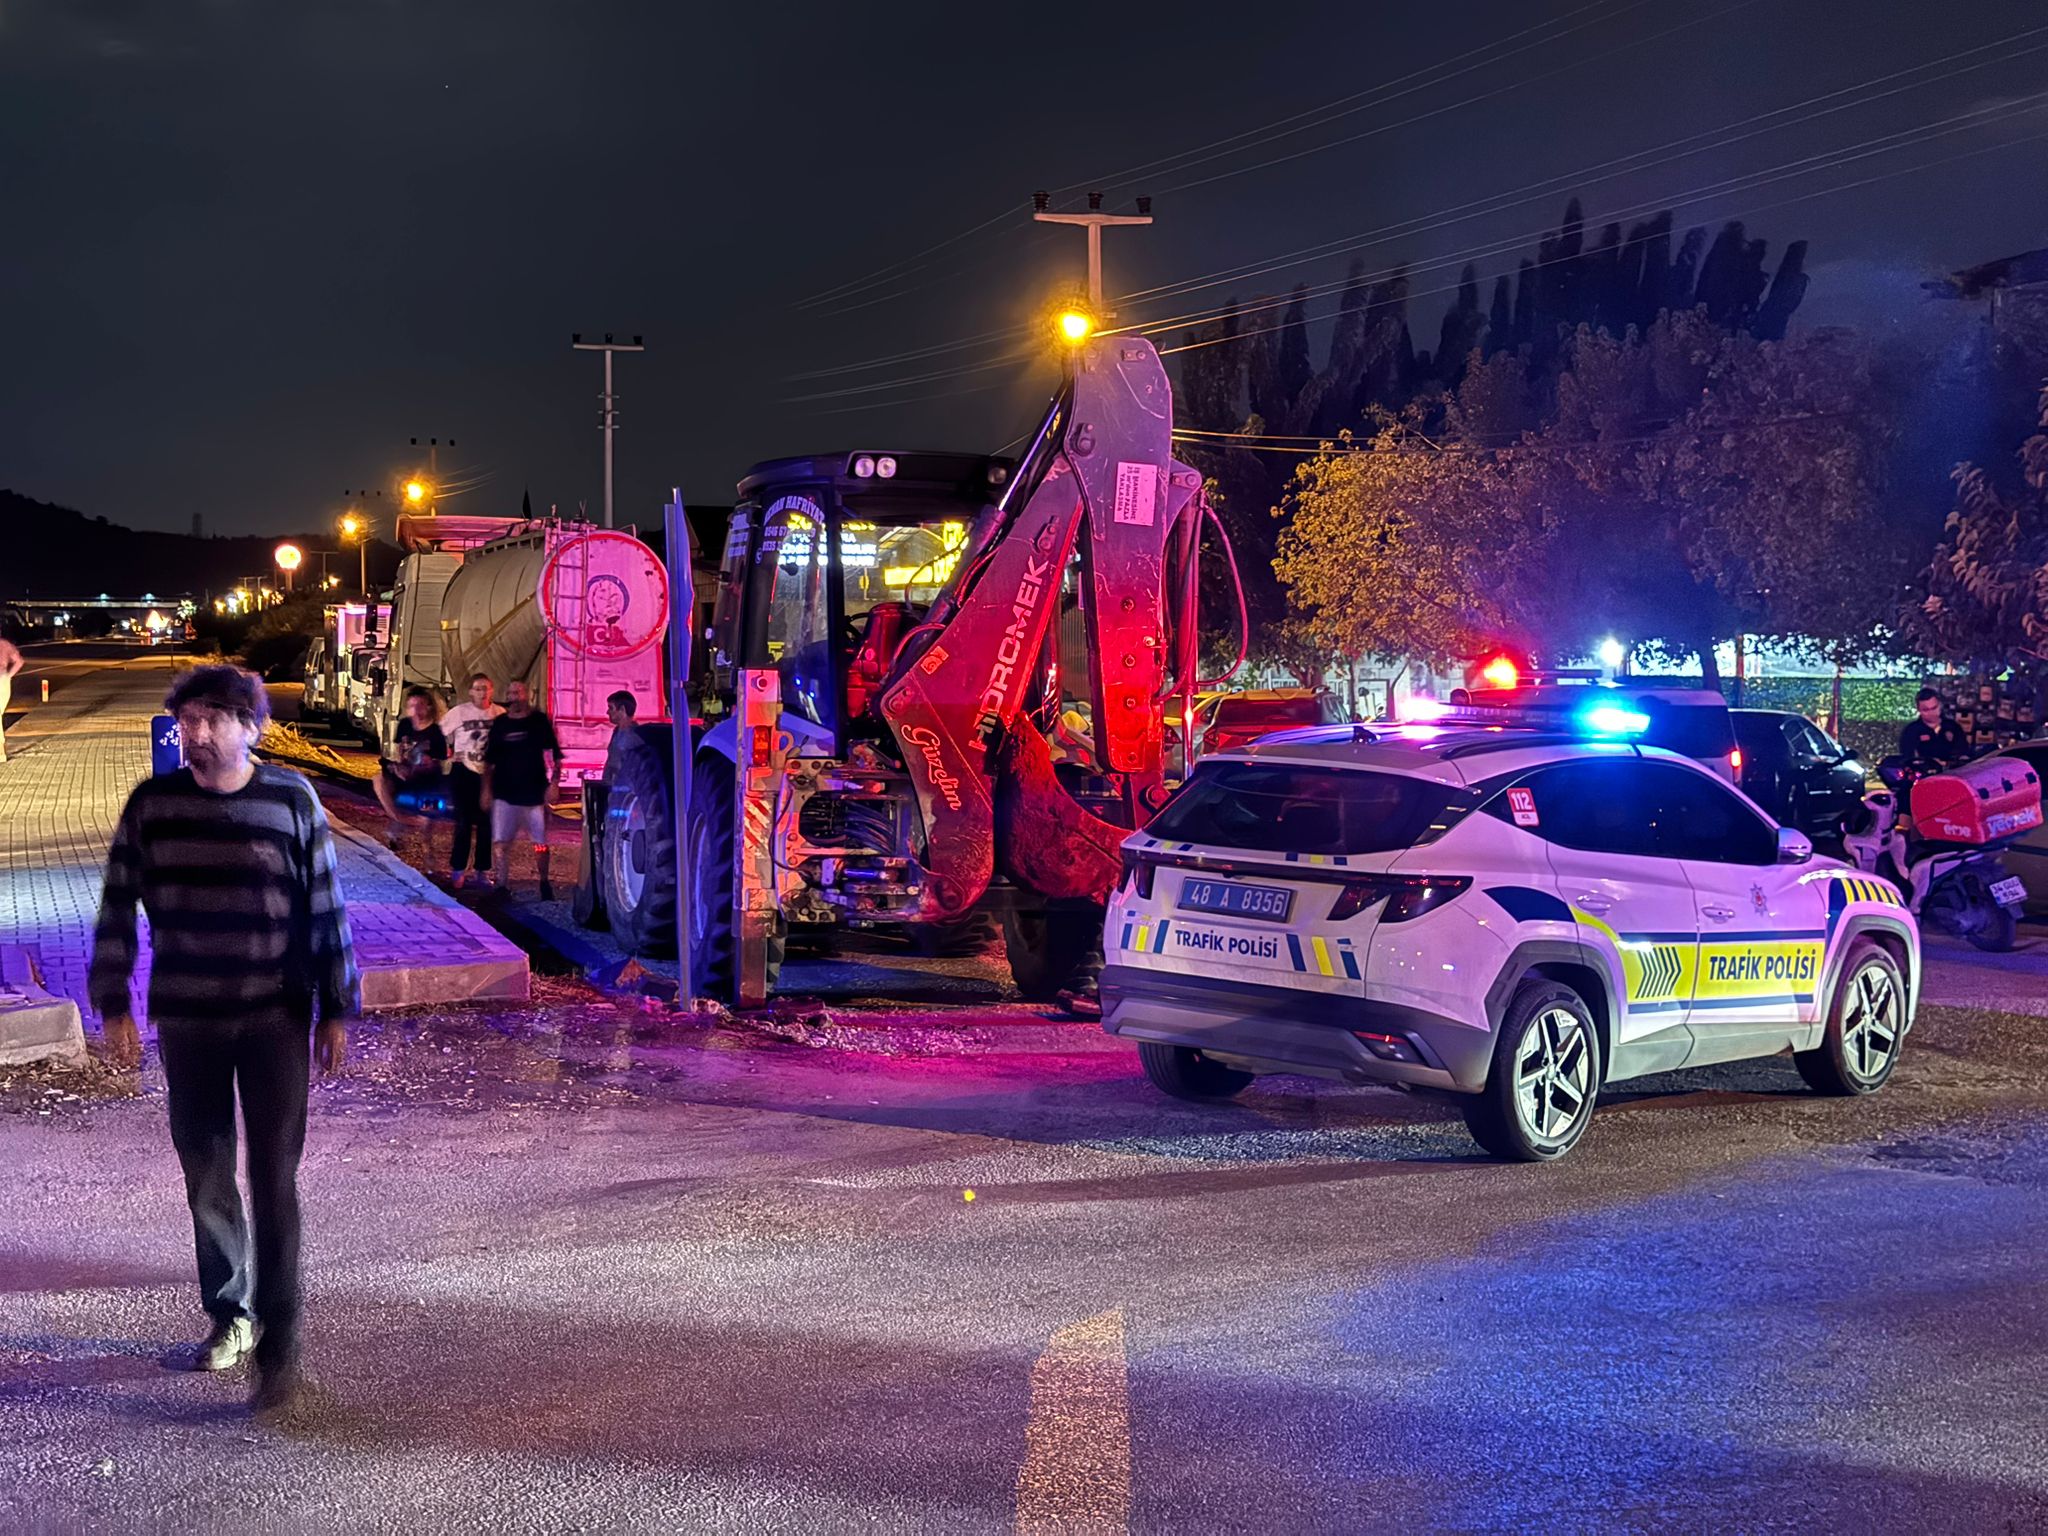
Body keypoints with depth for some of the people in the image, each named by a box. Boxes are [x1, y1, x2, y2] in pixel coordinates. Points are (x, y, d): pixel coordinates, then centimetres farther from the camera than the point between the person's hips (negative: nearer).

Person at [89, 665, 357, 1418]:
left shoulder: (293, 801, -5)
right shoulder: (151, 804, -1)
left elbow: (326, 911, 0)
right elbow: (117, 909, 5)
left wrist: (336, 1011, 0)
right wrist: (113, 1005, 0)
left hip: (276, 1021, -2)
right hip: (186, 1022, 2)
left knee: (274, 1182, -5)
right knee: (206, 1179, 11)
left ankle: (278, 1350, -1)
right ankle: (229, 1318, 28)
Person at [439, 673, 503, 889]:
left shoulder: (500, 714, -1)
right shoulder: (459, 712, -7)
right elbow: (440, 734, 3)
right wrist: (449, 755, -2)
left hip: (489, 774, 3)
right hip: (464, 773, -2)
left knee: (486, 824, 6)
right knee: (464, 823, -2)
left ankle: (482, 871, 16)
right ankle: (457, 870, 7)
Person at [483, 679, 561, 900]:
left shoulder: (539, 720, 0)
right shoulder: (500, 723, 6)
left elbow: (554, 756, 0)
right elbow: (489, 761, 11)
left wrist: (553, 784, -8)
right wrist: (486, 789, 5)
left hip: (534, 793, -2)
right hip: (504, 793, 2)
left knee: (540, 843, 3)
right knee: (502, 843, -2)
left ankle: (544, 883, 18)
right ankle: (502, 886, 4)